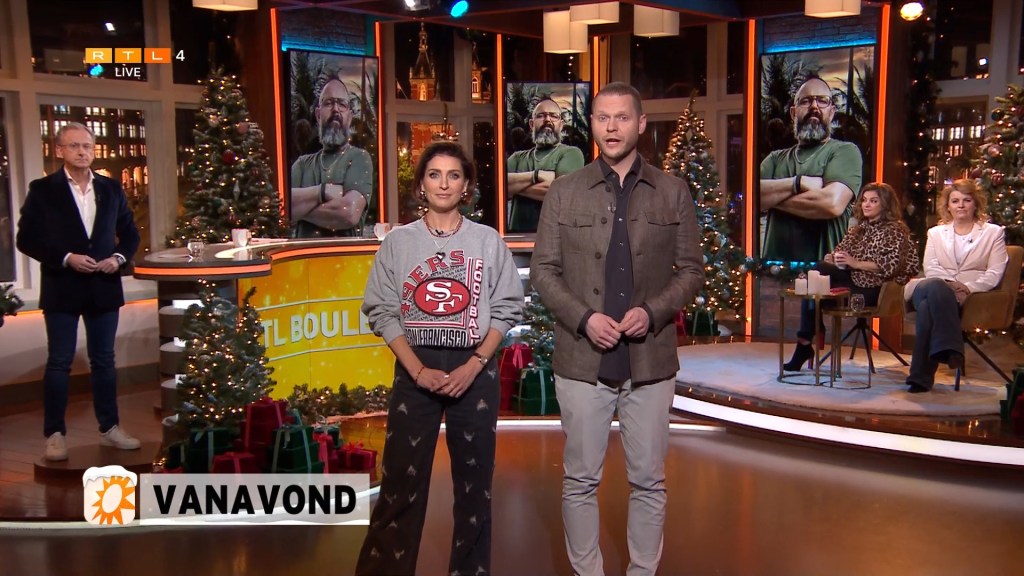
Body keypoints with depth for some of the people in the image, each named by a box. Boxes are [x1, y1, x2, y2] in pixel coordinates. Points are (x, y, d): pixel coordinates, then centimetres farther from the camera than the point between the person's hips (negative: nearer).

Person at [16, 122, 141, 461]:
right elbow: (26, 239, -5)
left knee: (104, 361, 11)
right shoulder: (42, 190, -2)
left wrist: (119, 258, -6)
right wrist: (65, 258, -16)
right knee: (59, 363, 2)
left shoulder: (111, 189, 8)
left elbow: (130, 233, 14)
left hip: (104, 287, 3)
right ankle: (55, 434, 11)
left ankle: (109, 428, 20)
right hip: (62, 288, -3)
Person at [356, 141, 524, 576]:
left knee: (474, 480, 8)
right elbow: (381, 310, 0)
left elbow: (506, 310, 1)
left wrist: (474, 365, -10)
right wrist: (418, 369, -10)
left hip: (475, 369, 1)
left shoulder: (489, 241, 3)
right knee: (400, 480, -1)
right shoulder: (398, 242, 3)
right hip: (414, 369, 0)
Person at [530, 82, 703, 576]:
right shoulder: (564, 193, 3)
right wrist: (583, 319, -12)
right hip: (582, 361, 0)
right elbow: (542, 270, 2)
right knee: (581, 481, 8)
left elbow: (691, 269, 5)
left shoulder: (672, 192, 4)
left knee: (648, 480, 10)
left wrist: (652, 312, -12)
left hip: (651, 360, 1)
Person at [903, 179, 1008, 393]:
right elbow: (931, 268, 11)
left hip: (972, 295, -2)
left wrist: (968, 287, -12)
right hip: (937, 289, 2)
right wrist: (949, 284, -11)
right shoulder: (936, 233, 26)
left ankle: (921, 375, -42)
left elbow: (995, 273, 6)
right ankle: (951, 350, -45)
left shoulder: (993, 232, 19)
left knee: (928, 305, -38)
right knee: (935, 286, -40)